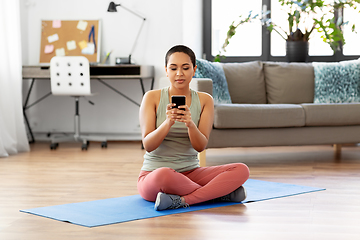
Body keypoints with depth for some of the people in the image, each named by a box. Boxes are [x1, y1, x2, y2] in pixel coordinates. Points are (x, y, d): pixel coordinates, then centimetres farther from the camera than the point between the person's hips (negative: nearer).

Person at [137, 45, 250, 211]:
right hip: (153, 174, -3)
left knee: (241, 170, -18)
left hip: (191, 172, 3)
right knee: (163, 175, -40)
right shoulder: (152, 97, -3)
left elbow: (201, 146, -7)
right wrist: (168, 123, -29)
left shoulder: (205, 100, 4)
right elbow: (148, 145, -11)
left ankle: (181, 201, -27)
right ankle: (220, 193, -18)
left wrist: (190, 124, -29)